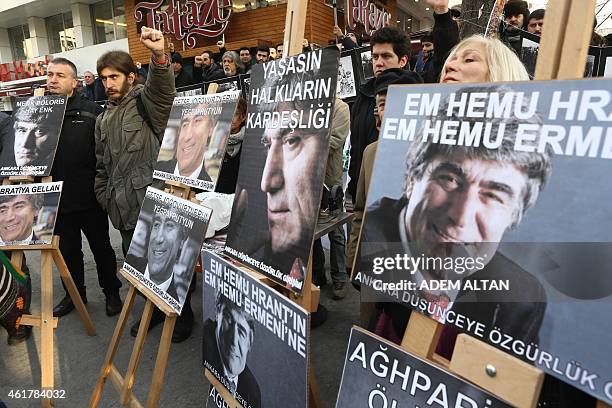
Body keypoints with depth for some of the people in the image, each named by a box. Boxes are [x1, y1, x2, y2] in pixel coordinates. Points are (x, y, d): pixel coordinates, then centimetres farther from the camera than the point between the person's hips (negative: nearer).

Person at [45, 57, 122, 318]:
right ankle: (75, 294, 37)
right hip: (56, 199, 4)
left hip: (89, 198, -3)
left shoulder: (91, 111, -6)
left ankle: (111, 292, 30)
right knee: (68, 252, 18)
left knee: (102, 248, 12)